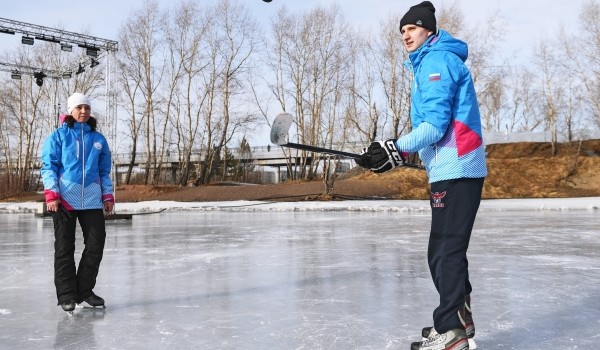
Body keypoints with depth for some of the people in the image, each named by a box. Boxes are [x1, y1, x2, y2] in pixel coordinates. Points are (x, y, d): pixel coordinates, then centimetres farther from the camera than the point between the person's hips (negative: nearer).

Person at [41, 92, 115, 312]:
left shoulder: (98, 139, 13)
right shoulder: (59, 135, 3)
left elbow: (105, 170, 17)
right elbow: (48, 166, -2)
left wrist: (108, 195, 10)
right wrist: (51, 194, -12)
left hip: (92, 201, 4)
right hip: (64, 199, -3)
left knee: (96, 244, 2)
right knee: (64, 247, 2)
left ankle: (84, 290, 17)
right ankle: (66, 294, 10)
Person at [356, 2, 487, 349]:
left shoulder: (437, 61, -8)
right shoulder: (431, 63, 23)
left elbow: (435, 125, -18)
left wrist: (396, 149, -20)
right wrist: (399, 153, 15)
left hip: (455, 170, -10)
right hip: (453, 169, 10)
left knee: (445, 252, -8)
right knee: (445, 252, 15)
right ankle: (459, 319, 25)